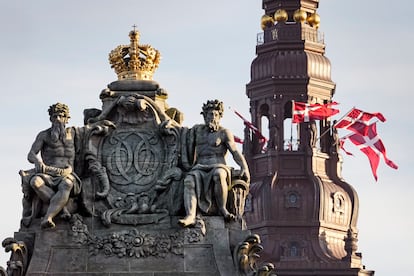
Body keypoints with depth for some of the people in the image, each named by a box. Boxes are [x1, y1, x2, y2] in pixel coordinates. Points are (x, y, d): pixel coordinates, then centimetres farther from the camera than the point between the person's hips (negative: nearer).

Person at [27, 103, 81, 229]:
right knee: (35, 181, -38)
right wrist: (37, 161, -23)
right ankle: (62, 208, -35)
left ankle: (48, 218, -55)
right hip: (47, 176, 0)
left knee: (66, 185, -41)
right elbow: (31, 155, -2)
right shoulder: (43, 135, 10)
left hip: (66, 177, 0)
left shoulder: (71, 132, 16)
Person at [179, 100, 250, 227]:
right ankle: (190, 216, -50)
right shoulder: (197, 129, 21)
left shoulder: (224, 133, 9)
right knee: (189, 181, -32)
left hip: (218, 166, -3)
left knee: (218, 175, -41)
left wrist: (244, 167, -16)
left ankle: (222, 208, -24)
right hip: (200, 168, 3)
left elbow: (235, 152, -1)